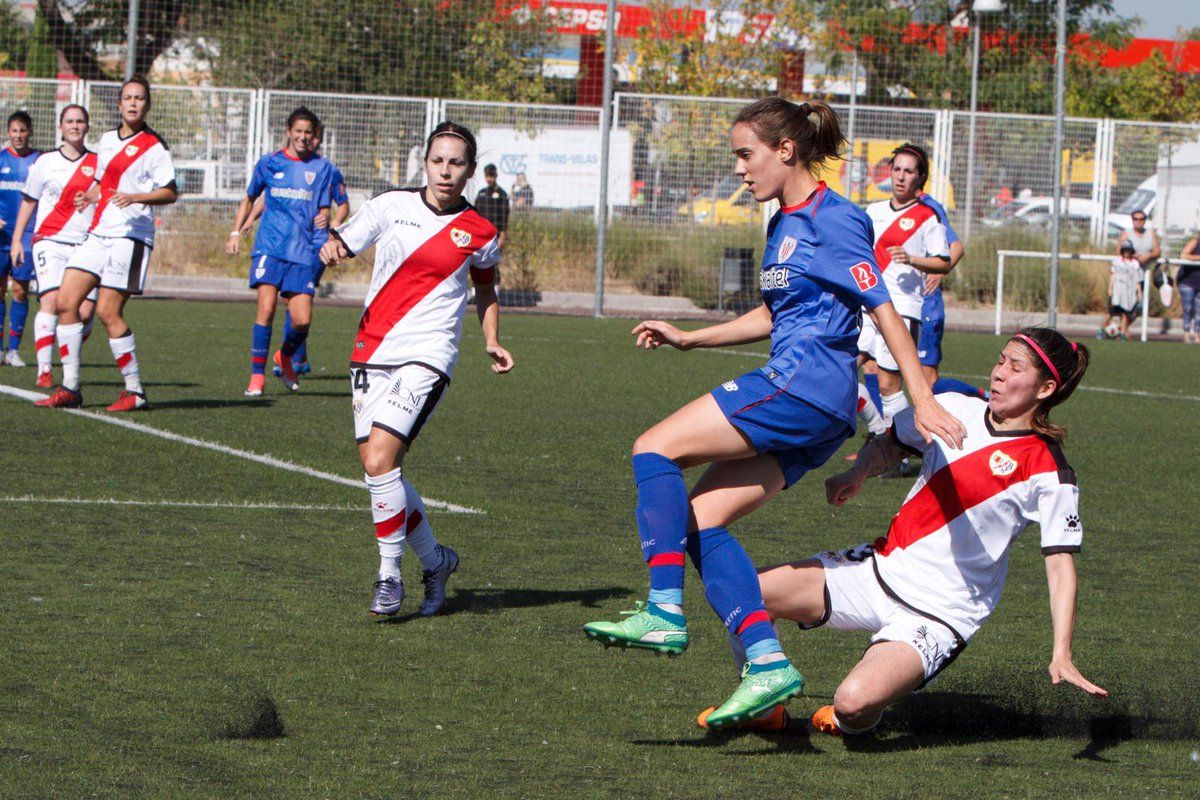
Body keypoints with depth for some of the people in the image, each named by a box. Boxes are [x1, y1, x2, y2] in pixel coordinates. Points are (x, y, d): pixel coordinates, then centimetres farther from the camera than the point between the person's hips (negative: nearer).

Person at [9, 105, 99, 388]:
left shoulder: (98, 163, 9)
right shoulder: (45, 162, 9)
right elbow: (29, 202, 17)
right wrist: (17, 240, 11)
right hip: (50, 242, -1)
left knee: (85, 312, -8)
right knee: (52, 301, -20)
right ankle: (44, 370, -19)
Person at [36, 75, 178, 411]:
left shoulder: (153, 146, -4)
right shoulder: (107, 140, 17)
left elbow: (170, 193, -9)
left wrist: (135, 197, -23)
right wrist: (89, 196, 9)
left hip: (130, 235, -7)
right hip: (98, 232, 7)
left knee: (108, 311, -12)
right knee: (65, 301, -2)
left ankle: (135, 390, -1)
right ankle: (70, 388, 3)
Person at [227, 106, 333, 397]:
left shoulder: (322, 168, 9)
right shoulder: (269, 163, 9)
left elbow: (323, 210, 10)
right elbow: (249, 199, 22)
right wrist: (236, 232, 13)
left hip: (302, 250, 1)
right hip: (270, 245, -1)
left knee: (302, 320, -7)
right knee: (266, 307, -16)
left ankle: (285, 356, 26)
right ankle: (257, 375, -7)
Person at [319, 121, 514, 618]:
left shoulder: (480, 233, 4)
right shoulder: (392, 206, 5)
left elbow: (485, 287, 23)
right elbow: (339, 245, 8)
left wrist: (491, 342, 10)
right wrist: (330, 249, -16)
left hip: (426, 357, -3)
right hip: (371, 352, 3)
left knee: (380, 460, -20)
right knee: (379, 468, 3)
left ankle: (389, 576, -7)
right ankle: (434, 560, 24)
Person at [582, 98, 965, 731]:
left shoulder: (832, 219, -8)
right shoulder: (784, 225, 20)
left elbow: (883, 308, -14)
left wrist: (922, 398, -21)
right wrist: (689, 339, 30)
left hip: (806, 385, -10)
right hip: (801, 407, 10)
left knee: (656, 448, -11)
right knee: (700, 520, 2)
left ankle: (665, 613, -17)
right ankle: (766, 663, -7)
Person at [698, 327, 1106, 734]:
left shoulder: (1047, 472, -12)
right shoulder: (956, 409, 4)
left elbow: (1060, 563, -12)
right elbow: (891, 443, 22)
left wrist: (1062, 655, -21)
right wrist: (858, 473, 1)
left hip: (940, 611, -6)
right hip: (881, 567, 6)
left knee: (854, 701, -30)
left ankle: (849, 720, 10)